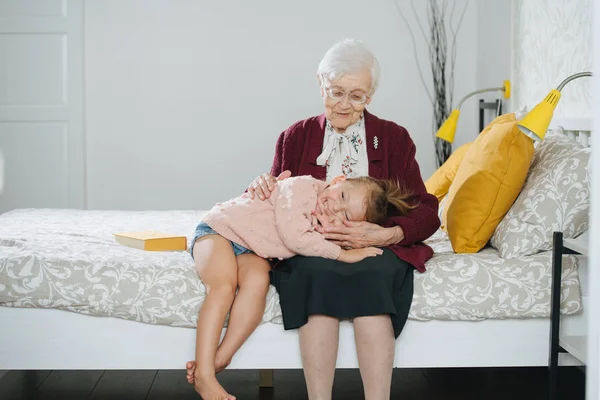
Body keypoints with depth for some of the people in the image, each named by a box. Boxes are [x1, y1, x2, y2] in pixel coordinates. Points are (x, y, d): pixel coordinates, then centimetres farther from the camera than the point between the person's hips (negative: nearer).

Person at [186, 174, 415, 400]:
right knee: (223, 285, -31)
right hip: (220, 228, -5)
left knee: (258, 281, -28)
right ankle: (203, 374, -31)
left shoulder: (327, 225, -3)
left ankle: (220, 359, -24)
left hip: (250, 252, 5)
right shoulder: (302, 187, -25)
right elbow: (295, 237, -31)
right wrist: (343, 254, -30)